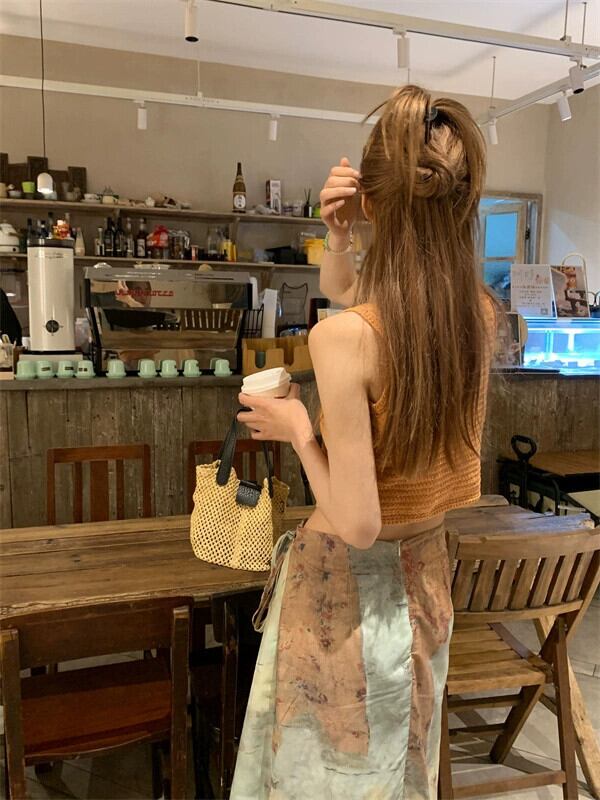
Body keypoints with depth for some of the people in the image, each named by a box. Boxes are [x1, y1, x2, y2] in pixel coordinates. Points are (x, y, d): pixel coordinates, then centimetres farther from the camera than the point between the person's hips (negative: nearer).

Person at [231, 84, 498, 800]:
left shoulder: (343, 338, -30)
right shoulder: (483, 315, -9)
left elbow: (356, 524, -26)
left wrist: (296, 428, -14)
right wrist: (337, 235, -8)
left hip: (347, 583, -5)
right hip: (424, 573, 6)